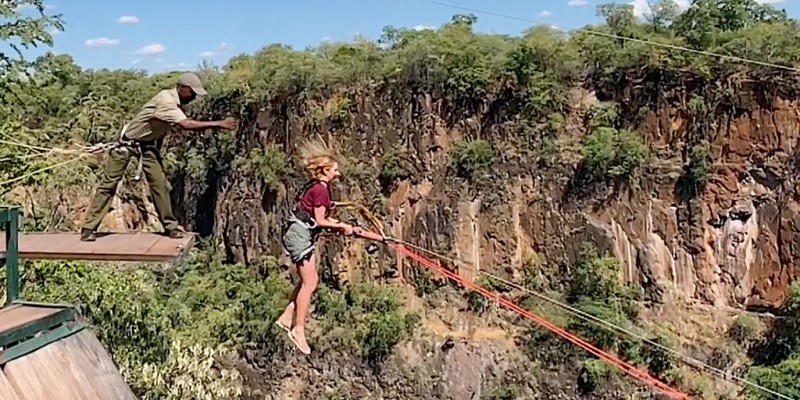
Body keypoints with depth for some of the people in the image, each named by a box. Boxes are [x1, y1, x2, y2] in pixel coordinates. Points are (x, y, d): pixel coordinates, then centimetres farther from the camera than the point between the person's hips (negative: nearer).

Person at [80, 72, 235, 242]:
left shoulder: (175, 101, -4)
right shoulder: (166, 101, -31)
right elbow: (186, 125, -43)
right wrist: (218, 124, -42)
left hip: (148, 144, 7)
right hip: (128, 142, -7)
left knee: (159, 183, -1)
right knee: (108, 184, -3)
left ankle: (171, 226, 4)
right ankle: (88, 228, 2)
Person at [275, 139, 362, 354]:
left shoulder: (316, 186, 13)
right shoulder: (320, 189, -16)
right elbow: (320, 221, -16)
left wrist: (335, 223, 11)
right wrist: (341, 226, -6)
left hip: (302, 233, 10)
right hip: (300, 234, -10)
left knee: (309, 280, 13)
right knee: (309, 282, -5)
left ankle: (286, 318, 18)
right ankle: (299, 330, 1)